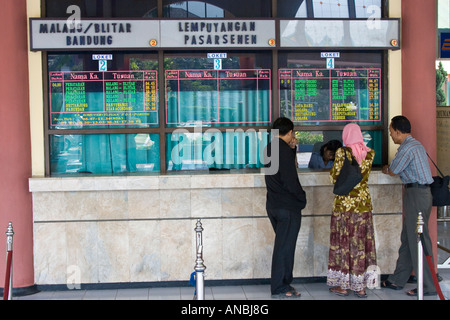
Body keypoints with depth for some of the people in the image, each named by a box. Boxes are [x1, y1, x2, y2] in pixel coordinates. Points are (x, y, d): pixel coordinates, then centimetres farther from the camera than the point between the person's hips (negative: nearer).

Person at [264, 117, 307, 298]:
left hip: (273, 205, 9)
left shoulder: (269, 149, 9)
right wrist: (302, 198, -6)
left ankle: (284, 283, 24)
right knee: (285, 247, -1)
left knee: (283, 244, 17)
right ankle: (280, 287, 5)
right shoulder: (285, 151, -18)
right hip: (288, 207, -9)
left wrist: (291, 147, 15)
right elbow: (291, 181, -20)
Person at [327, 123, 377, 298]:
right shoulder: (369, 153, 2)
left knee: (343, 241, 5)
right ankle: (361, 286, 11)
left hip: (344, 203, -4)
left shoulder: (342, 152, -10)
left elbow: (334, 178, -6)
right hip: (363, 203, 4)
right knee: (361, 242, 8)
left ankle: (343, 285, 10)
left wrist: (332, 172, 15)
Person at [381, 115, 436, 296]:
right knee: (407, 239, 15)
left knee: (418, 241, -6)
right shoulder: (416, 144, 17)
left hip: (416, 195, -11)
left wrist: (386, 169, 14)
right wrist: (390, 168, 14)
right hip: (419, 192, 11)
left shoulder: (407, 148, -15)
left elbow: (393, 171, -6)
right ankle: (398, 280, 24)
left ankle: (428, 286, 0)